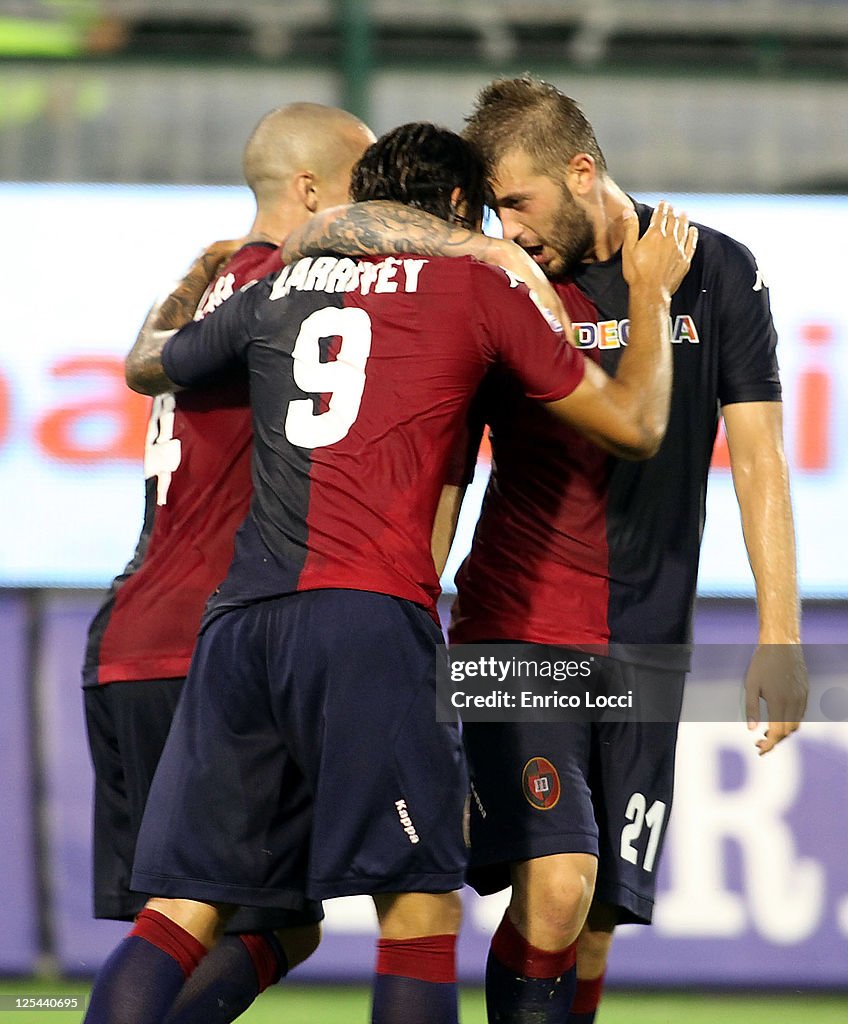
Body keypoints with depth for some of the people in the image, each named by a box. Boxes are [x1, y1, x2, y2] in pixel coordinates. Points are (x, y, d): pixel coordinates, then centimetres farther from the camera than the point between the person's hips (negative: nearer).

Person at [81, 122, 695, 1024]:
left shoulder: (280, 288, 21)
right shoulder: (476, 284, 10)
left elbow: (148, 367, 40)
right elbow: (634, 425, 16)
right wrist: (652, 292, 32)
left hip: (236, 620, 5)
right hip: (367, 613, -4)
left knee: (182, 910, 4)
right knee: (420, 909, -1)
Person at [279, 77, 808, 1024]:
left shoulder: (717, 273, 5)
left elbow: (758, 459, 5)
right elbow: (336, 228, -6)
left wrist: (779, 637, 0)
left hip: (646, 649, 2)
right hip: (517, 628, -2)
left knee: (593, 930, 1)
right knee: (553, 888, -19)